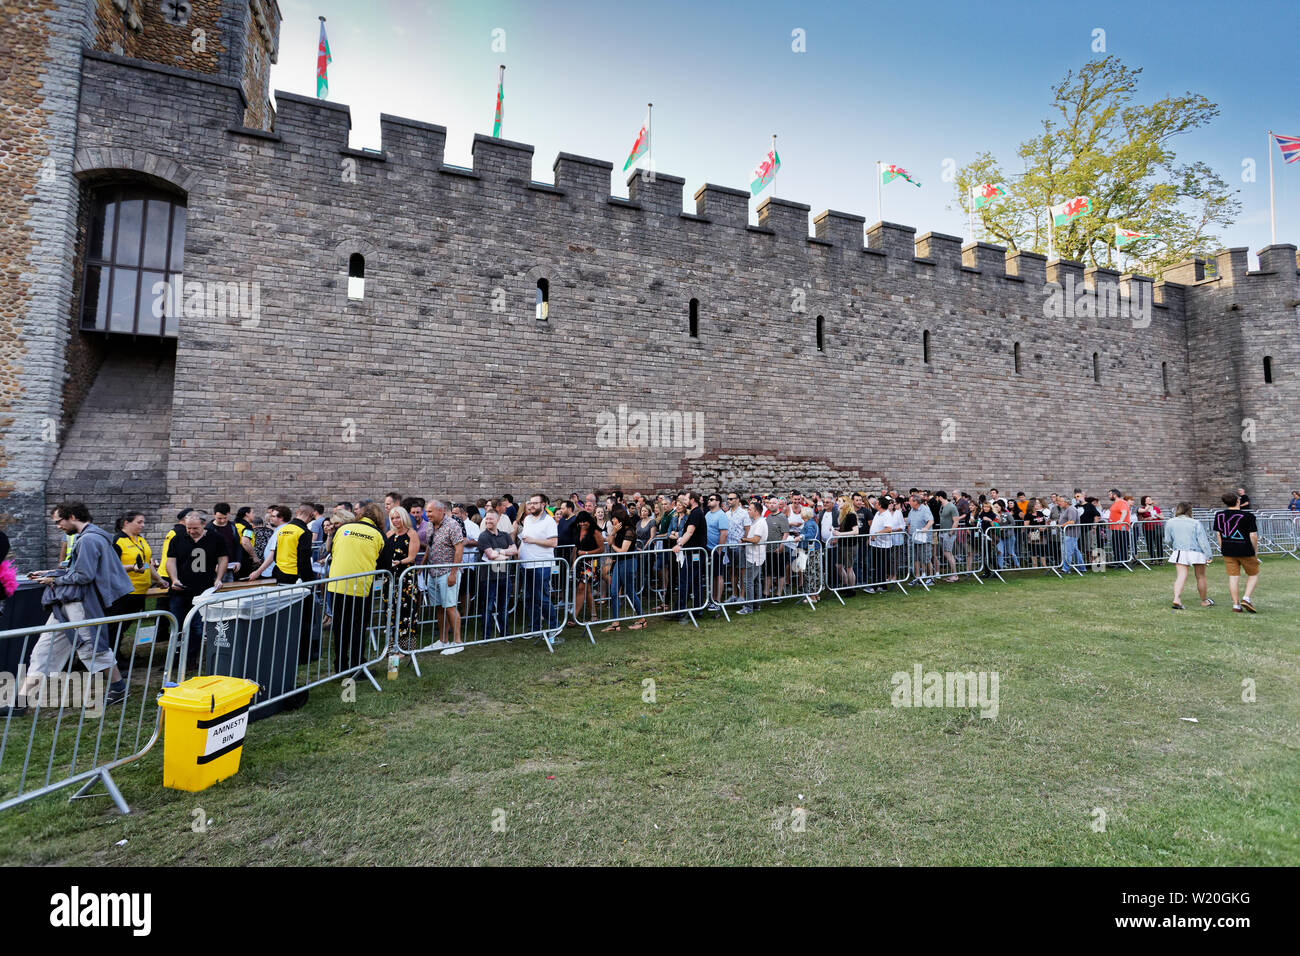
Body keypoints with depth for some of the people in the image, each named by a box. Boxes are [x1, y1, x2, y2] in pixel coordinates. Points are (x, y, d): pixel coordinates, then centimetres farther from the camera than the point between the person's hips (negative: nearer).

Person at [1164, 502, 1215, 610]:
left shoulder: (1170, 522, 2)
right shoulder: (1196, 523, -4)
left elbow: (1168, 540, 7)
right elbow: (1203, 540, -7)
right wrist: (1209, 555, -4)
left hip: (1179, 552, 1)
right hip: (1196, 552, -1)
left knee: (1181, 576, -5)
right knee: (1200, 577, 14)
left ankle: (1176, 598, -24)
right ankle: (1204, 601, 29)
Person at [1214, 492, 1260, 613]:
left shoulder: (1219, 516, 1)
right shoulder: (1248, 516, -11)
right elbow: (1253, 535, -11)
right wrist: (1255, 550, 3)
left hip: (1228, 551, 3)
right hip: (1245, 551, -3)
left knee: (1233, 577, 7)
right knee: (1253, 574, 16)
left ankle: (1236, 604, 9)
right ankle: (1246, 598, 2)